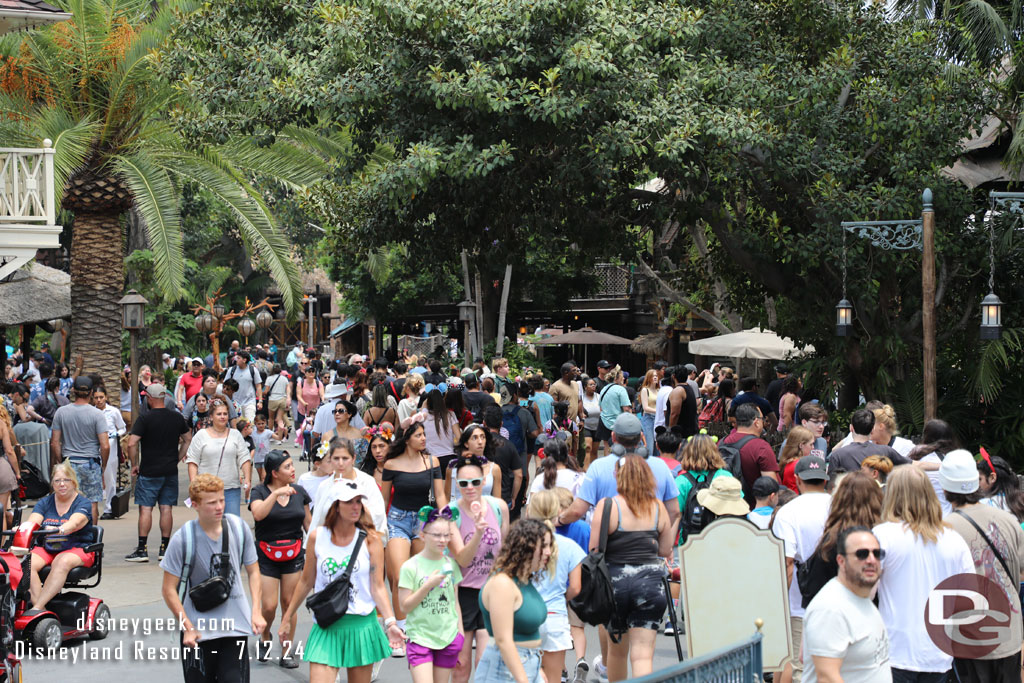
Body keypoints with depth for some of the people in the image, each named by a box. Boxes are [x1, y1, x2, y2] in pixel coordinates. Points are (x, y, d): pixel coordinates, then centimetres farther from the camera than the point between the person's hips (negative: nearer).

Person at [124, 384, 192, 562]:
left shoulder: (145, 418, -10)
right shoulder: (177, 418, 5)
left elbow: (131, 444, -16)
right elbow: (188, 440, 14)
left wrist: (134, 465, -4)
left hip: (149, 472, -4)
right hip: (171, 472, 4)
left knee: (145, 509, -1)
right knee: (166, 509, 7)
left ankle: (142, 549, -3)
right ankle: (164, 549, 9)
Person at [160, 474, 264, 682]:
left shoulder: (239, 528, -1)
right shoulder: (183, 539, -11)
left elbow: (253, 571, 11)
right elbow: (169, 589, -5)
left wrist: (256, 611, 0)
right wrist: (188, 628, -11)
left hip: (236, 626, 2)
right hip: (198, 630, -2)